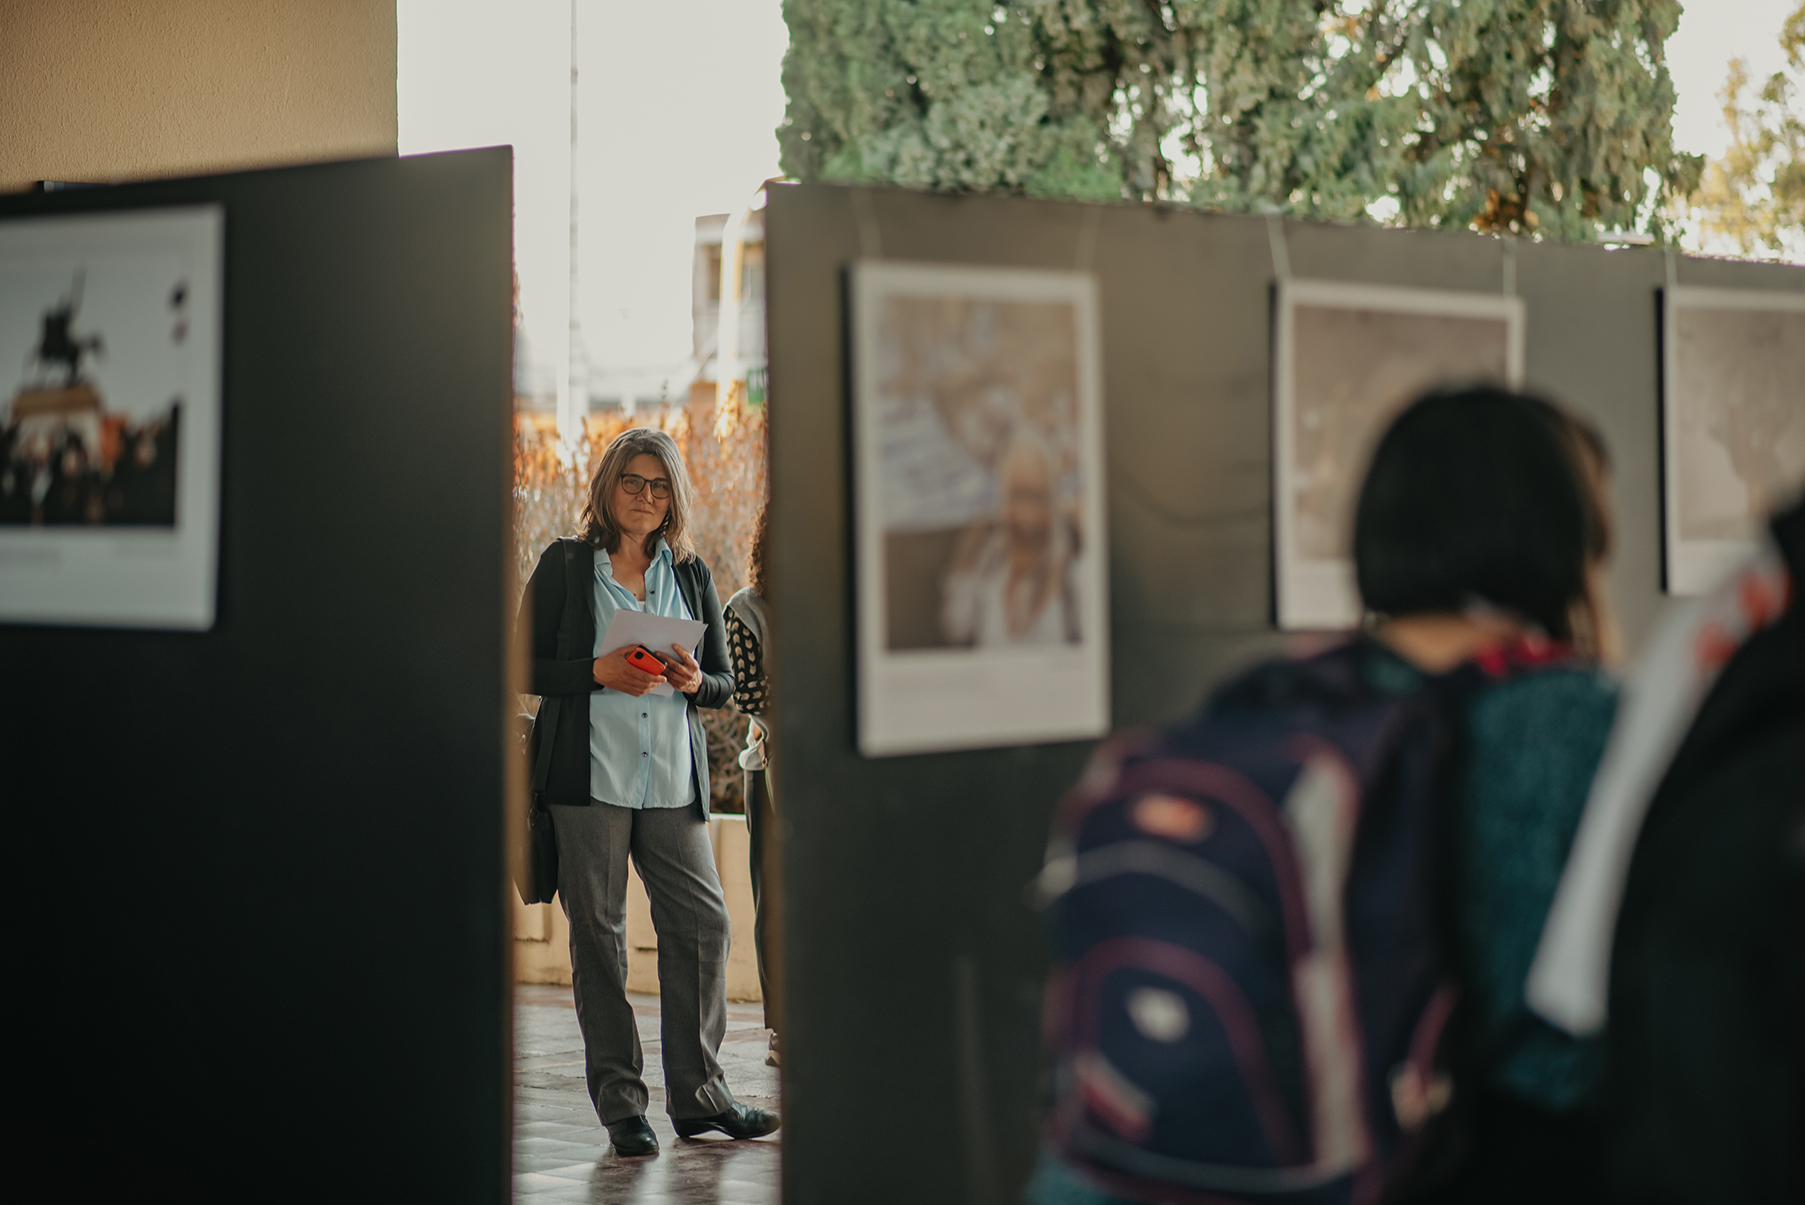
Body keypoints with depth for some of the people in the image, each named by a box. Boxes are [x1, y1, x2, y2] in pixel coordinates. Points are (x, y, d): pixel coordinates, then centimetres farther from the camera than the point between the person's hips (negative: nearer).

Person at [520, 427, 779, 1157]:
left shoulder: (692, 575, 15)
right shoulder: (566, 566, 5)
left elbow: (725, 681, 16)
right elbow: (528, 665, 1)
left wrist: (694, 681, -7)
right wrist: (598, 672, -14)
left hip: (674, 780, 3)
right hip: (590, 775, -3)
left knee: (702, 922, -2)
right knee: (598, 934, -1)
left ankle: (698, 1094, 8)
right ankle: (619, 1101, 5)